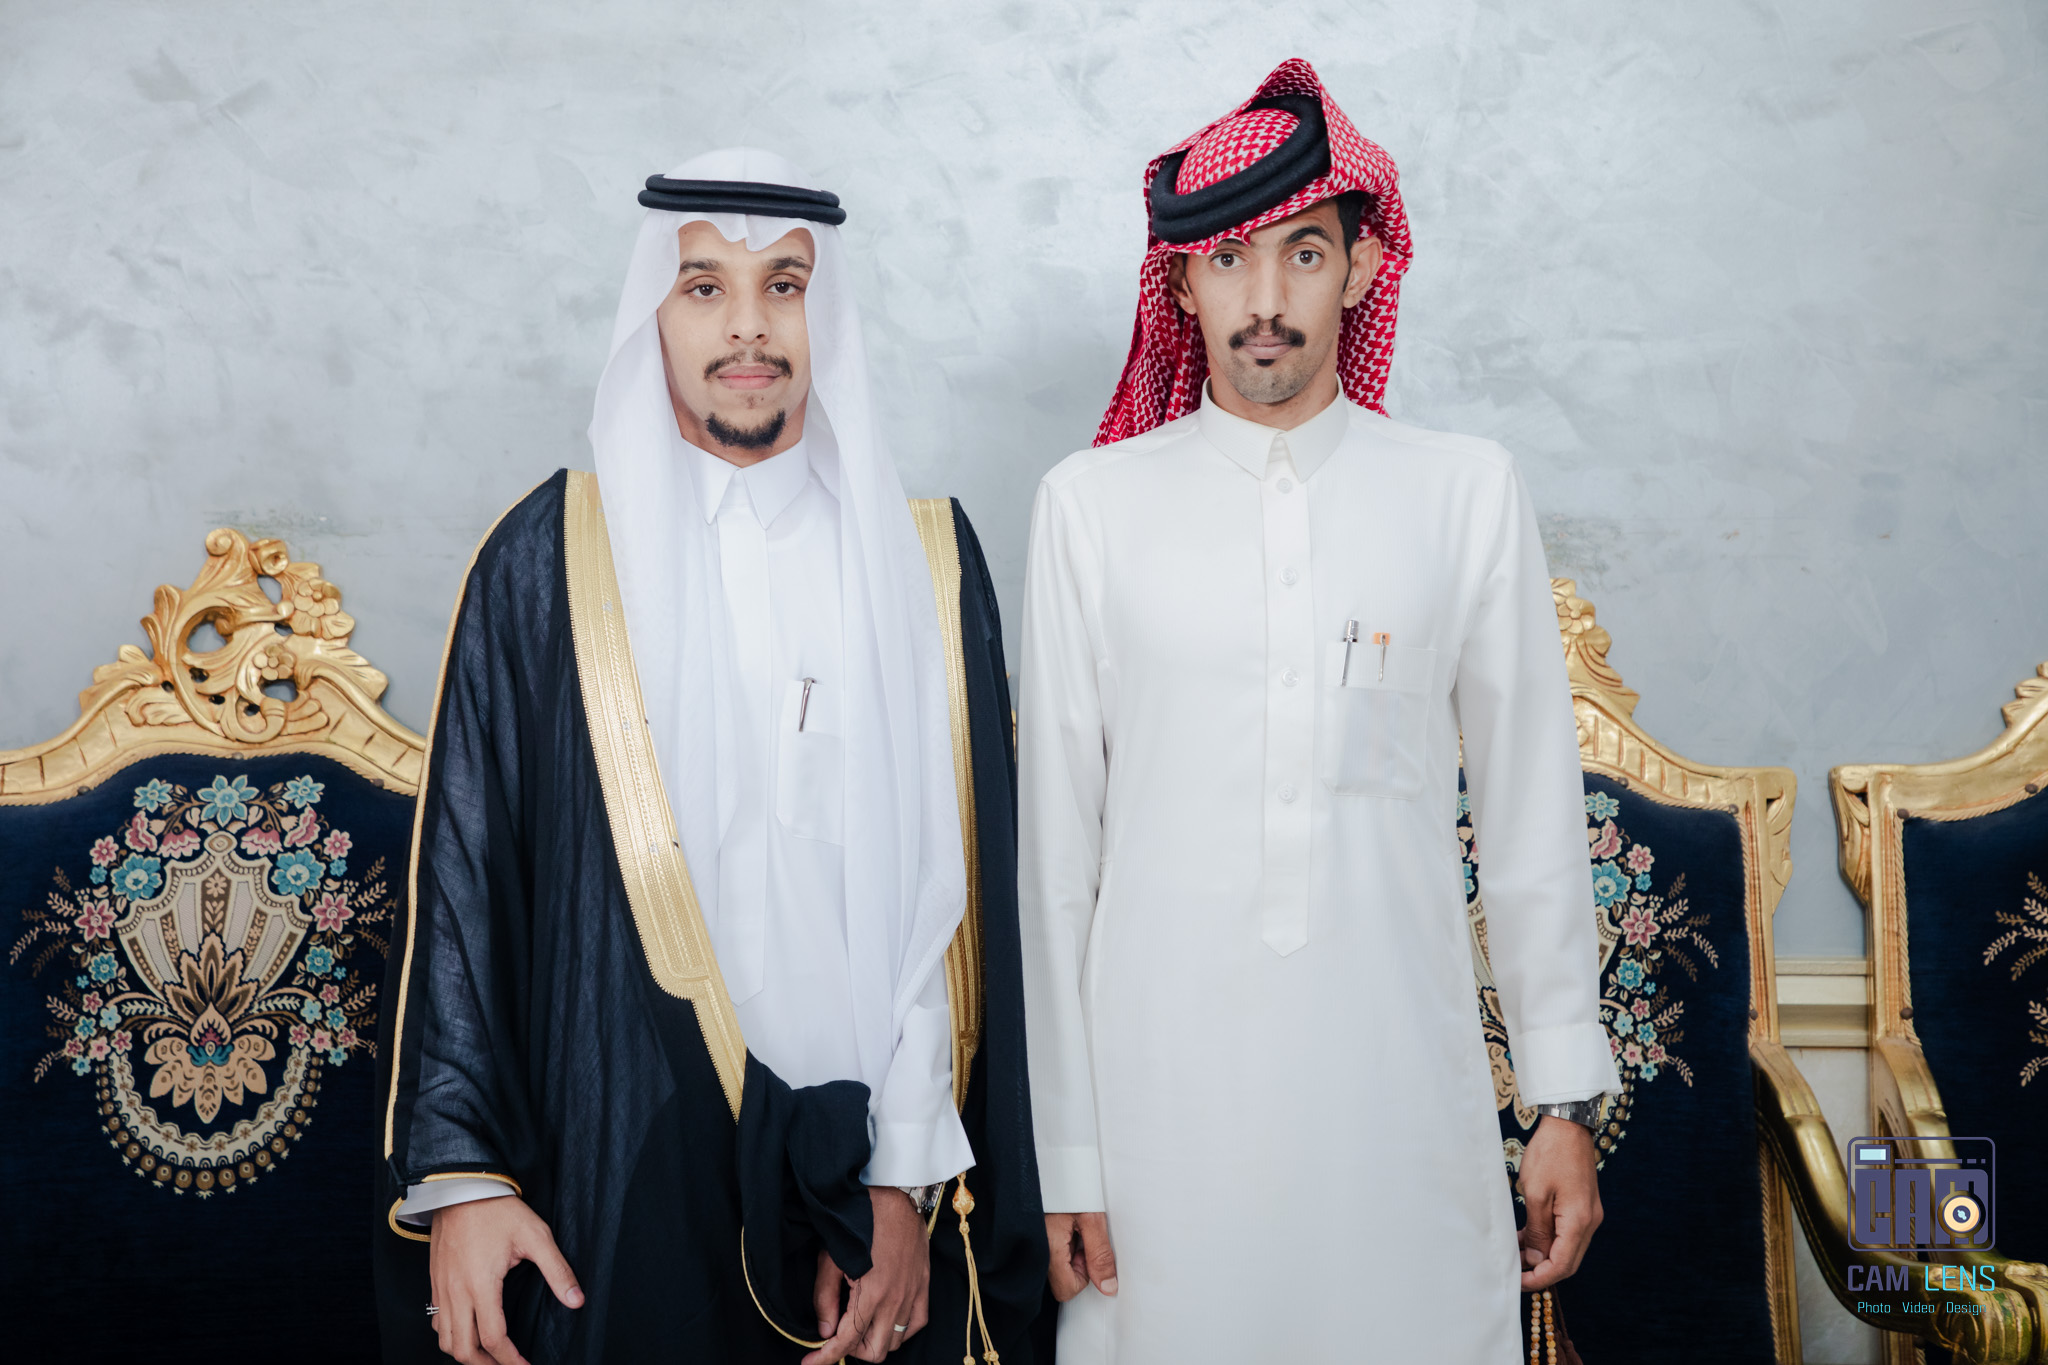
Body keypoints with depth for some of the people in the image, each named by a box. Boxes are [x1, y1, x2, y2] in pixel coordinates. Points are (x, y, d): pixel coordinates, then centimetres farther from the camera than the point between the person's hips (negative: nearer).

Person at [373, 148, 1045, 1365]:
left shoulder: (926, 560, 3)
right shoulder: (549, 558, 0)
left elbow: (961, 895, 0)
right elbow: (464, 872, -1)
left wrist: (909, 1177, -6)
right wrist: (459, 1170, -6)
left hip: (864, 1159, 1)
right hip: (624, 1160, -1)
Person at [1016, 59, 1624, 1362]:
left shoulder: (1471, 495, 1)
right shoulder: (1093, 505, -1)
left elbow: (1532, 809, 5)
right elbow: (1055, 844, 1)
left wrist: (1568, 1104, 6)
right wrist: (1064, 1149, 0)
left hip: (1402, 1078, 1)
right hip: (1160, 1088, 0)